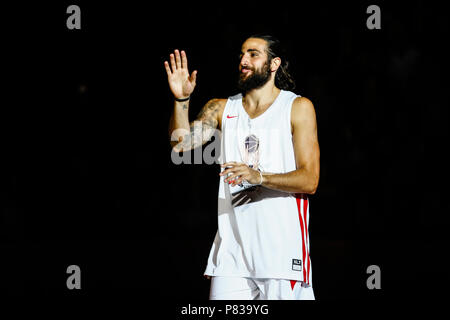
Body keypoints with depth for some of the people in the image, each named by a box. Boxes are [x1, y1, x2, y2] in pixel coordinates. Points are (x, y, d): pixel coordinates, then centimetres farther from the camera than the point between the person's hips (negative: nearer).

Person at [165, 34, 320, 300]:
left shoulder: (298, 107, 2)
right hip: (233, 246, 3)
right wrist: (182, 100, -17)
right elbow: (181, 143, -2)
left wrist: (259, 177, -21)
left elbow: (310, 180, -6)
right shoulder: (221, 108, 13)